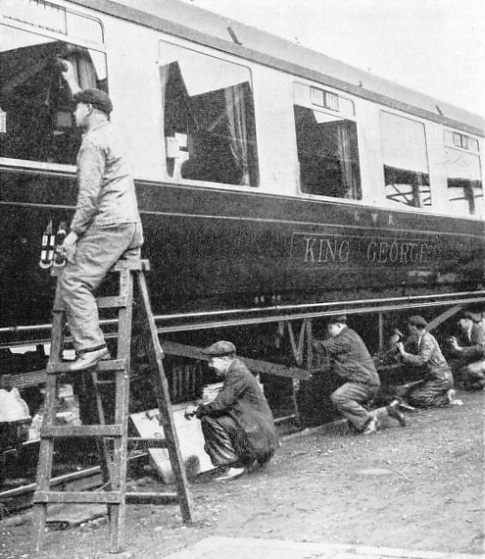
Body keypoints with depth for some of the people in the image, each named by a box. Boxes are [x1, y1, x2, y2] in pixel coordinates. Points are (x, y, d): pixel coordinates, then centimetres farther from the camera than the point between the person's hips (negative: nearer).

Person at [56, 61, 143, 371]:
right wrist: (73, 83, 57)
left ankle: (91, 346, -22)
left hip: (109, 223, -10)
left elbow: (90, 194, -17)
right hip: (132, 224, 10)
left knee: (73, 282, -13)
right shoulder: (108, 133, 22)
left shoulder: (93, 142, -6)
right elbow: (90, 105, 47)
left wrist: (75, 232, -14)